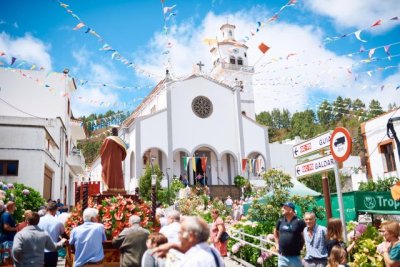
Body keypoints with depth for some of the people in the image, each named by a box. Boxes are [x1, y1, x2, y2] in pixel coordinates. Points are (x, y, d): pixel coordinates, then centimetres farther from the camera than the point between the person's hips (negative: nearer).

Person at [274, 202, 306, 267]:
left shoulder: (299, 222, -10)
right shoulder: (280, 221, 4)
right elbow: (275, 233, 21)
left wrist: (300, 246, -6)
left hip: (295, 257, -4)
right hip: (282, 257, 4)